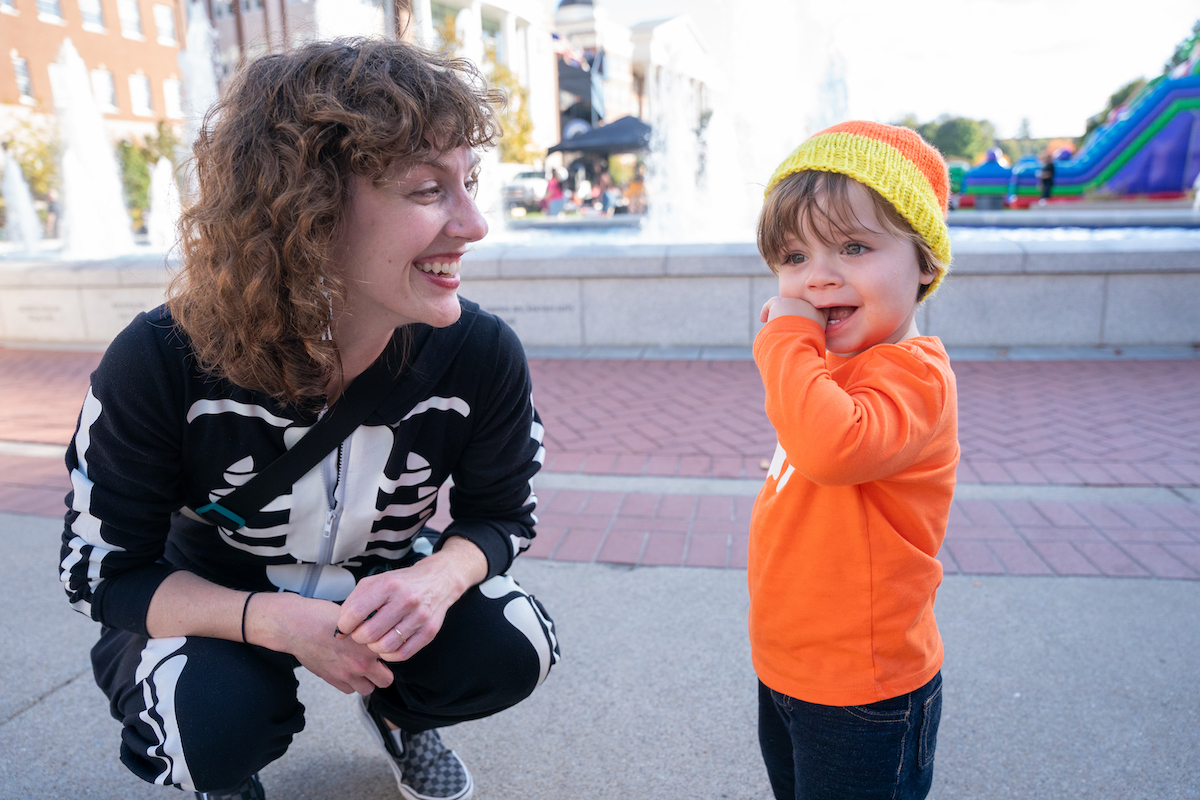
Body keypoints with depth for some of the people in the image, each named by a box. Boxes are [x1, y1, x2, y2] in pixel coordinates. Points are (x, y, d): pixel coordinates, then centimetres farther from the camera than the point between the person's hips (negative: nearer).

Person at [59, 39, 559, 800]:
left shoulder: (482, 356, -25)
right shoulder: (159, 366, -28)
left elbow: (500, 514, -10)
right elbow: (103, 570, -17)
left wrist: (439, 578, -34)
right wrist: (273, 619, -33)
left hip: (385, 589, 2)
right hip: (216, 610, -1)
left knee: (512, 650, -22)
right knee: (216, 725, -30)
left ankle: (396, 712, 15)